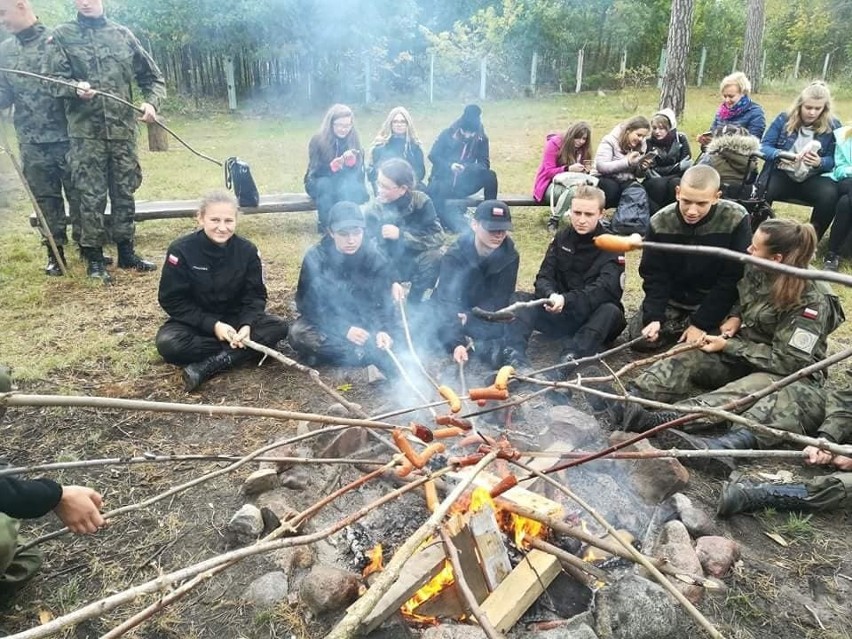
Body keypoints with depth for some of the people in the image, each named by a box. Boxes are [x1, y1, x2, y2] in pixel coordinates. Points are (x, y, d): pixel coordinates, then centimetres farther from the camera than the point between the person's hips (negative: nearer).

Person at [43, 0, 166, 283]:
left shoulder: (122, 34, 10)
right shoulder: (61, 36, 4)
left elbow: (152, 76, 14)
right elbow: (54, 79, -2)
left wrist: (151, 102, -4)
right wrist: (76, 88, -24)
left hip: (123, 128, 2)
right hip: (86, 131, -2)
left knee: (125, 191, 8)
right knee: (91, 195, -1)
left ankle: (126, 251, 19)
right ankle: (94, 257, 8)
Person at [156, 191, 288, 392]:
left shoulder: (247, 250, -11)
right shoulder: (181, 250, -17)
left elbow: (255, 295, -7)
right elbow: (172, 300, -14)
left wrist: (247, 325, -27)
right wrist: (212, 325, -25)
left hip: (235, 319, 2)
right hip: (195, 321, -2)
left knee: (278, 327, -23)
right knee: (168, 343, -34)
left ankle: (206, 366, -29)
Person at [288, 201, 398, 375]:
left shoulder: (374, 257, -13)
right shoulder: (315, 258, -17)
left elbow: (384, 301, -15)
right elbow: (309, 305, -17)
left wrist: (384, 330, -37)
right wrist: (344, 330, -30)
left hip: (363, 321, 1)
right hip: (326, 322, 0)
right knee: (299, 334, -32)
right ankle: (371, 354, -31)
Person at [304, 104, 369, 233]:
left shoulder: (354, 140, -5)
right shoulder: (317, 140, -13)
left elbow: (357, 171, -9)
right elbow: (315, 170, -18)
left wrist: (351, 161, -33)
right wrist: (333, 165, -38)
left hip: (344, 183, 1)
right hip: (318, 182, -1)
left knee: (348, 187, -33)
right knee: (325, 184, -36)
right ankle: (324, 224, -26)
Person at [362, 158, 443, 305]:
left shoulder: (420, 201, -17)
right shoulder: (372, 209, -15)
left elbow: (437, 238, -23)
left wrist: (401, 234, -32)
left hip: (414, 263, 1)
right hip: (388, 267, 0)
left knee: (433, 255, -20)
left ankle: (414, 302, 3)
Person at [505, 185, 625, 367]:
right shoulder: (562, 238, 3)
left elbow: (603, 290, -24)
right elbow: (543, 277, -5)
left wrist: (566, 300, -40)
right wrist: (551, 296, -30)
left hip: (592, 317, -3)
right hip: (560, 315, 3)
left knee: (610, 312, -36)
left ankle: (570, 357, -54)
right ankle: (515, 356, -41)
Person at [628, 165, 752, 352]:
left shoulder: (736, 220, -23)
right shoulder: (660, 222, -17)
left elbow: (732, 279, -19)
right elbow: (654, 276, -10)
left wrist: (702, 323, -21)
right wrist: (653, 317, -25)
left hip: (714, 302, -2)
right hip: (672, 299, 2)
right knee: (640, 338, -12)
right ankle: (684, 324, 11)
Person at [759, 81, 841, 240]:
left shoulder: (833, 126, 2)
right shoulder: (784, 119, 1)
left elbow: (833, 160, 2)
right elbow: (764, 147, -3)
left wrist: (819, 163, -23)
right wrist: (780, 154, -25)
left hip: (813, 178, 1)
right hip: (781, 173, -1)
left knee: (830, 194, -31)